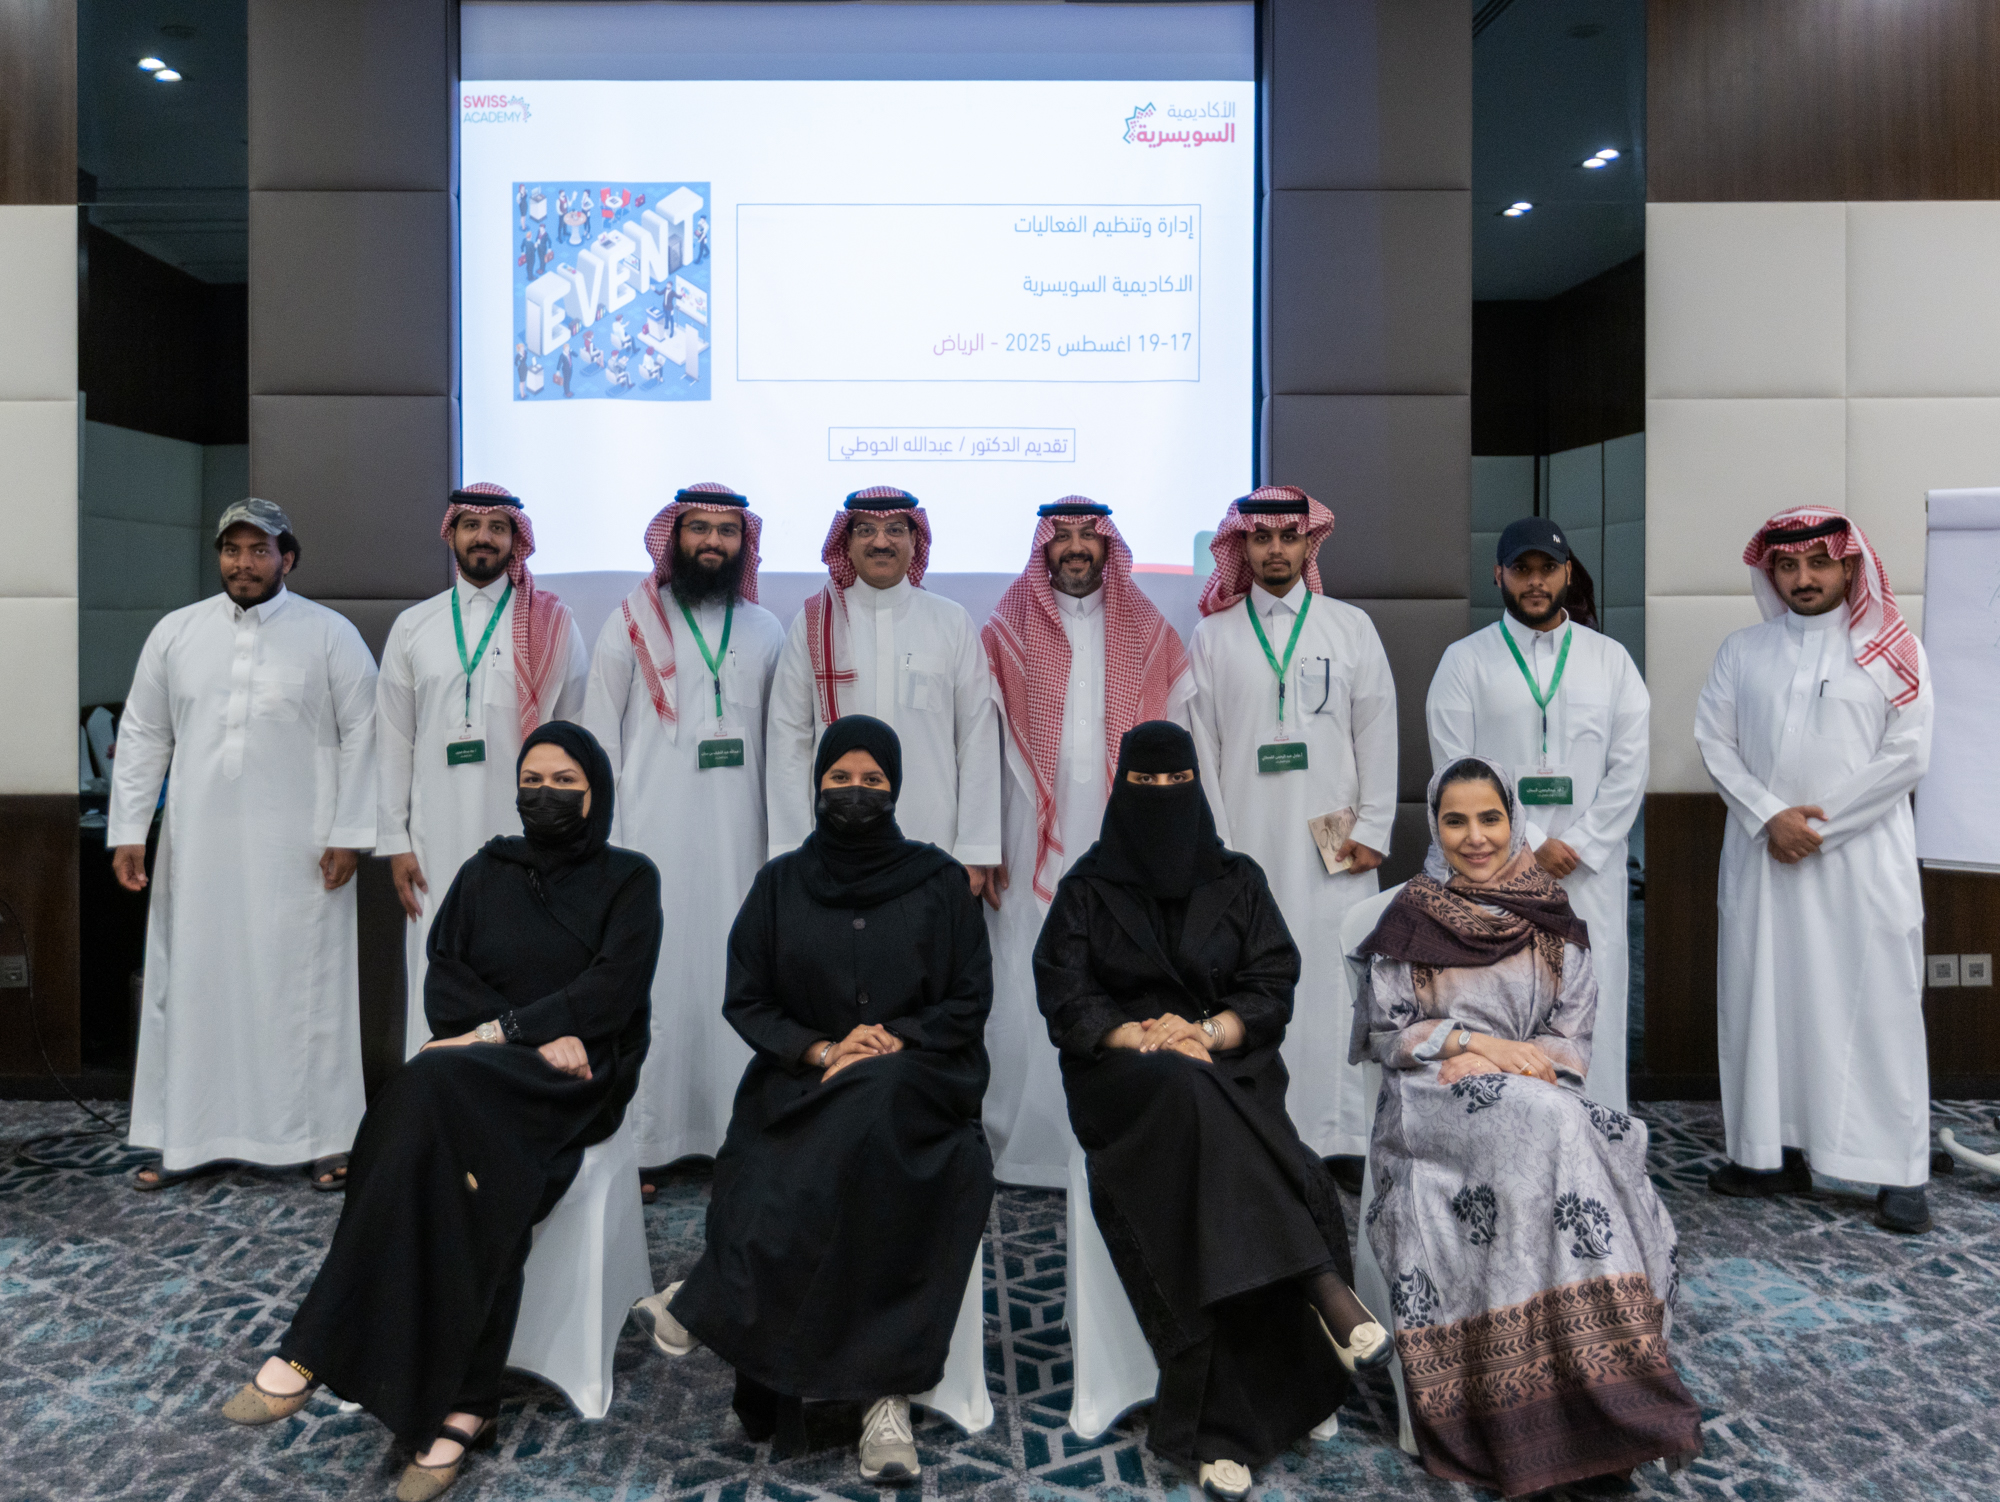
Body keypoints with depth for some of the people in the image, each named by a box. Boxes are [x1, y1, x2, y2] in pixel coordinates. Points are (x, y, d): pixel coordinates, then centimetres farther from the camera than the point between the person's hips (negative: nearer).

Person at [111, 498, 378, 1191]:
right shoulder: (175, 631, 9)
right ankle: (183, 1138, 22)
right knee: (189, 984, 8)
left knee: (306, 987, 1)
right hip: (198, 848, 3)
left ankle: (323, 1138, 12)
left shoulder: (331, 634, 0)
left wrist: (350, 835, -8)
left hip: (299, 852, -3)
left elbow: (360, 736, -3)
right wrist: (127, 832, 6)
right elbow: (142, 736, 12)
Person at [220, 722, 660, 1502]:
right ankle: (461, 1405, -27)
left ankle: (316, 1353, -23)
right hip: (482, 1073, 3)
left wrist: (500, 1029, -16)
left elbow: (612, 992, -8)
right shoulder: (486, 872, 15)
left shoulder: (629, 879, 5)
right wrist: (537, 1034, -10)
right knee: (481, 1178, -32)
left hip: (579, 1077, -3)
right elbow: (443, 983, 6)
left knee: (437, 1095, -32)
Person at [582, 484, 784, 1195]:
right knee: (650, 983, -1)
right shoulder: (632, 622, 4)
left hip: (737, 835, 2)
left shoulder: (766, 631, 12)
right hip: (650, 835, -2)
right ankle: (636, 1141, 8)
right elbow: (599, 735, 2)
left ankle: (737, 1133, 13)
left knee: (734, 977, 3)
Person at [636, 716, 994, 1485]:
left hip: (914, 1084, 0)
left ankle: (709, 1306, -23)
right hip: (804, 1083, 1)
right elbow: (745, 1000, 6)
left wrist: (894, 1043, -14)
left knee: (867, 1114, -35)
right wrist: (821, 1050, -11)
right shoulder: (781, 883, 9)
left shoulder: (939, 881, 6)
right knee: (862, 1134, -33)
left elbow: (970, 1000, 4)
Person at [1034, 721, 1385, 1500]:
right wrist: (1142, 1036, -19)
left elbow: (1273, 984, 4)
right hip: (1123, 1077, -1)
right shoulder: (1087, 887, 9)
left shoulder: (1238, 880, 12)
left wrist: (1208, 1031, -16)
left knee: (1205, 1134, -34)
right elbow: (1063, 996, -1)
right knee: (1186, 1092, -37)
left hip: (1230, 1063, 1)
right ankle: (1322, 1286, -42)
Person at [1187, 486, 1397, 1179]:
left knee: (1335, 983, -1)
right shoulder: (1213, 635, 8)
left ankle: (1344, 1136, 8)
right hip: (1246, 843, 0)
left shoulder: (1352, 628, 9)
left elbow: (1378, 734, 7)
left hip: (1334, 847, 0)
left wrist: (1372, 831, -1)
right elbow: (1202, 748, 4)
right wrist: (1214, 846, -2)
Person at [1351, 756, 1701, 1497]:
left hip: (1533, 1095, 3)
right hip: (1432, 1104, -2)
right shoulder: (1410, 917, 3)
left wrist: (1506, 1062, -11)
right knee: (1543, 1124, -32)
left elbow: (1573, 1037, 7)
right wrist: (1478, 1043, -11)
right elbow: (1386, 1032, 2)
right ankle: (1603, 1382, -27)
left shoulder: (1551, 917, 9)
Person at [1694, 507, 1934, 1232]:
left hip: (1862, 858, -2)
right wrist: (1769, 816, -10)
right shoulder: (1743, 650, 10)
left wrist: (1820, 825, -10)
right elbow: (1714, 740, 3)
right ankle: (1778, 1152, 14)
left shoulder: (1892, 651, 3)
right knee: (1766, 1000, 4)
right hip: (1763, 857, 2)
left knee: (1877, 1005, 0)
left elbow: (1907, 756, -4)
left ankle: (1899, 1170, 9)